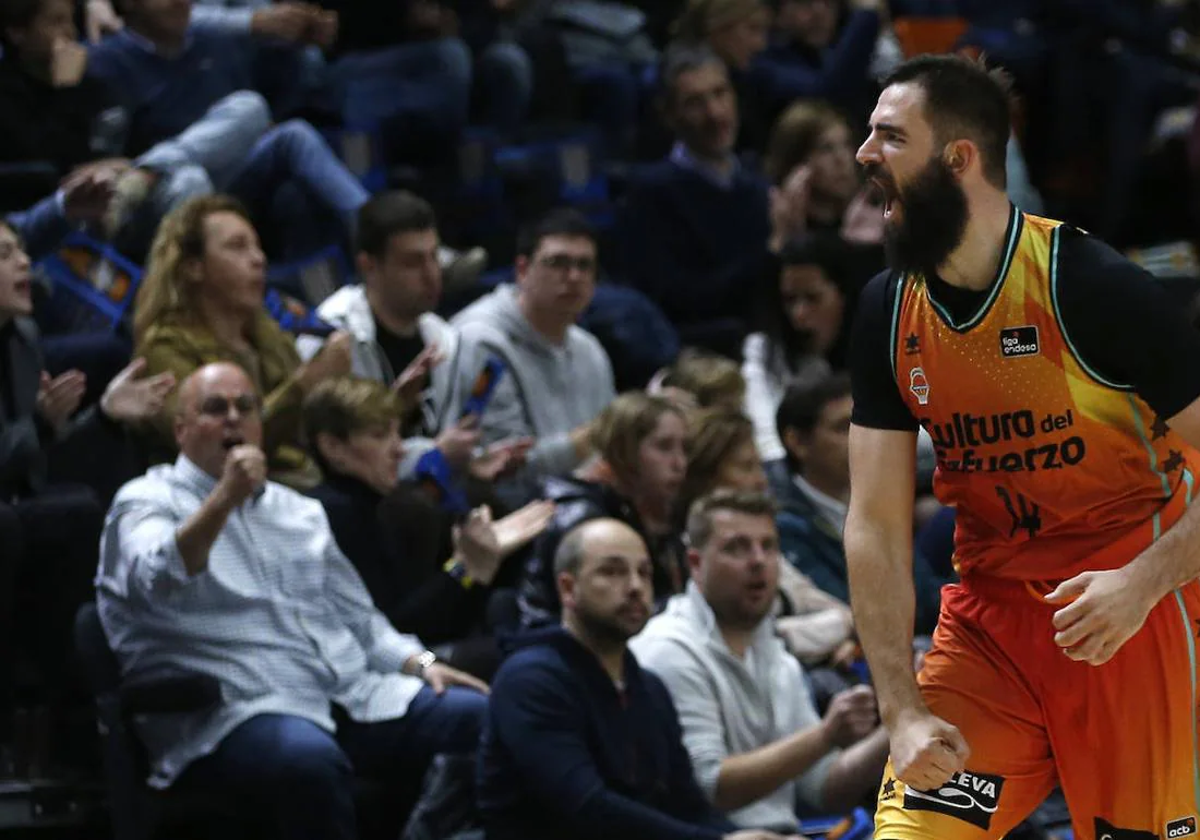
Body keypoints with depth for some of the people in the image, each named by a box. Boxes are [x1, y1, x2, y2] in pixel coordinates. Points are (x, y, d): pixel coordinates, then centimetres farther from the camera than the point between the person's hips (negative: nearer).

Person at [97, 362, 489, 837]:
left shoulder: (297, 511, 26)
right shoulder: (147, 503, 5)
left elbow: (357, 617, 29)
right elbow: (158, 582, -18)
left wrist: (421, 664, 11)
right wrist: (225, 498, -29)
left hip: (355, 699, 7)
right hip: (234, 715, -7)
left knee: (483, 717, -15)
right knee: (311, 758, -40)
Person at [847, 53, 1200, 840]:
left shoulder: (1092, 286, -16)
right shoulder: (888, 311, 1)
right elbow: (877, 524, 1)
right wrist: (904, 710, -9)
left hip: (1131, 615, -5)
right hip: (991, 614, 5)